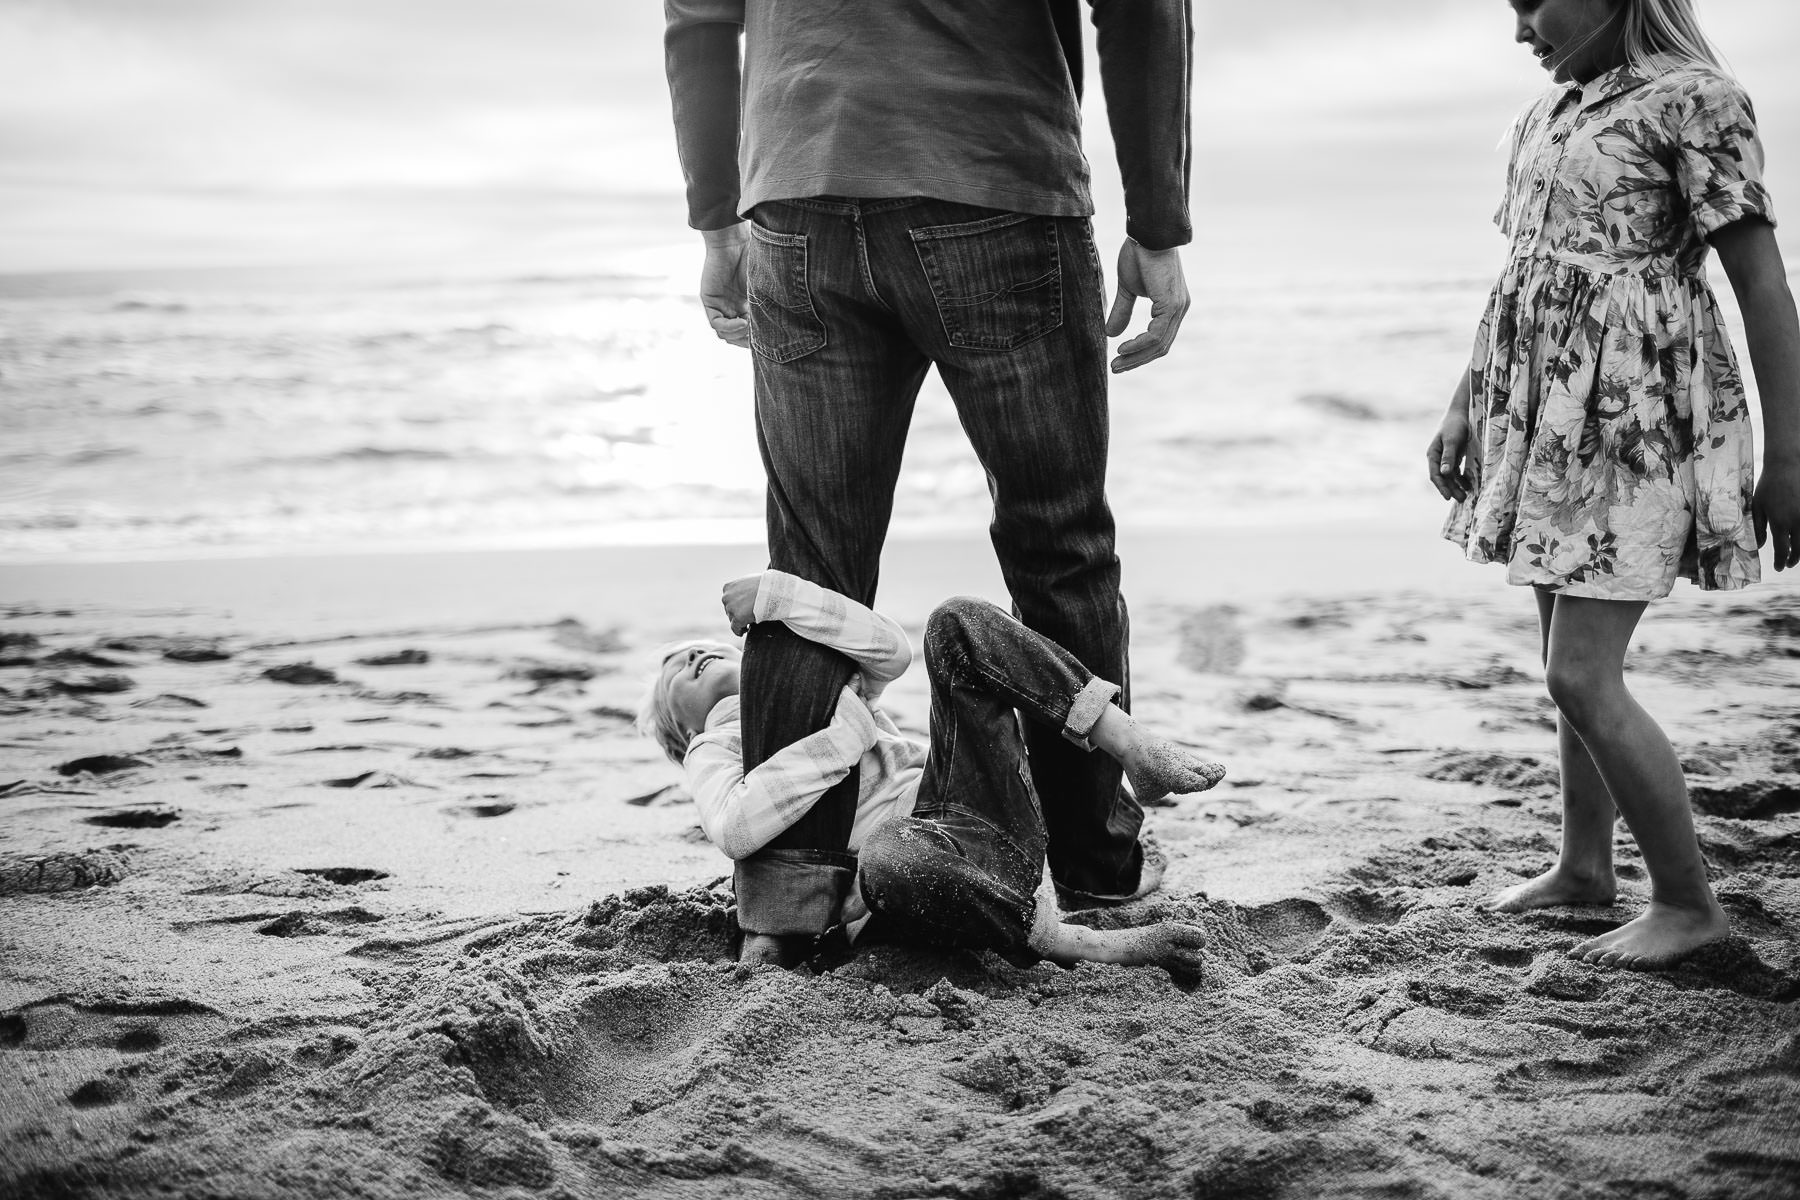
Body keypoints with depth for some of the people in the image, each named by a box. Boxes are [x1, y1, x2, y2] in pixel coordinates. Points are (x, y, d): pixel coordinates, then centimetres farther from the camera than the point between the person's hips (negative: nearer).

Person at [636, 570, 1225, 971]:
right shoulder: (711, 753, 19)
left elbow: (891, 651, 5)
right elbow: (735, 830, -8)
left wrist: (777, 594, -2)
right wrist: (845, 731, -6)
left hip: (986, 812, 4)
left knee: (957, 624, -13)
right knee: (889, 863, -43)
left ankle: (1134, 748, -21)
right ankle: (1086, 944, -31)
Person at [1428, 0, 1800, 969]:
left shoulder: (1692, 97, -10)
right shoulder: (1548, 111, 14)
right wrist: (1465, 409, 21)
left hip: (1636, 418, -8)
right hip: (1548, 417, 8)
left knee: (1581, 677, -10)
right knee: (1573, 664, 15)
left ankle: (1688, 902, 4)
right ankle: (1584, 866, 29)